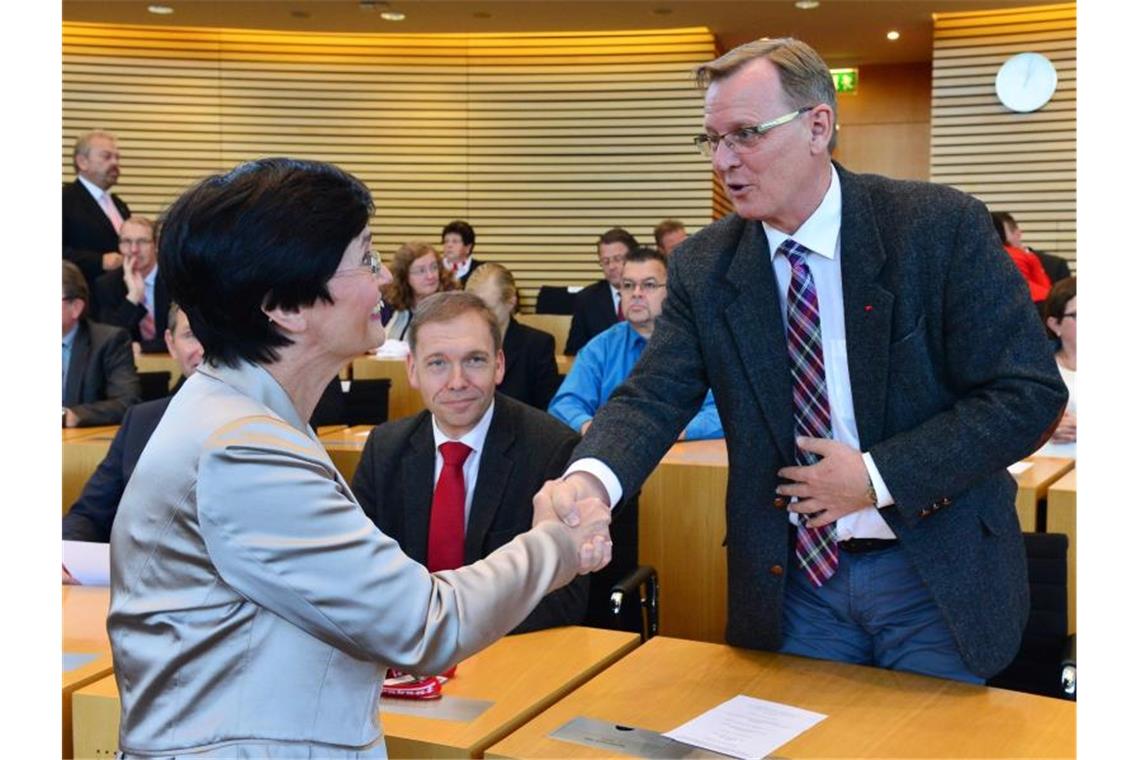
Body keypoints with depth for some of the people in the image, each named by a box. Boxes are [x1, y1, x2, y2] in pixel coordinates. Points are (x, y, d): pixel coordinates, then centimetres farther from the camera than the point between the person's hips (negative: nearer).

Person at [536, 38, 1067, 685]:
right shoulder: (704, 266, -2)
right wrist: (590, 478, -32)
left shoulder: (941, 225, -12)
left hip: (938, 576, -2)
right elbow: (654, 396, -9)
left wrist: (879, 476, -19)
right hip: (796, 580, 2)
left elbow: (1031, 392, -13)